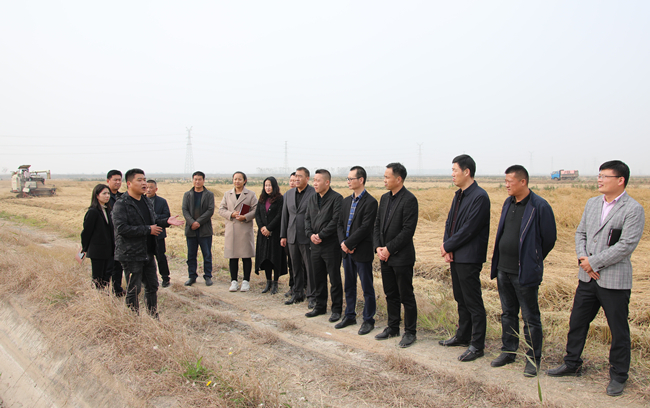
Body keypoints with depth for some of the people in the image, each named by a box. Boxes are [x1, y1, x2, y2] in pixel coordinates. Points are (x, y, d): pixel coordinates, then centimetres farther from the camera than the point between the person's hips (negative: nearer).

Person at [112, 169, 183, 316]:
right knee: (133, 290, 1)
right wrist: (148, 230, -21)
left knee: (152, 286, 15)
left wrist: (167, 221, -1)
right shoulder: (121, 204, -13)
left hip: (148, 253, 8)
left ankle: (154, 318, 27)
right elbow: (121, 228, -23)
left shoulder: (147, 202, 13)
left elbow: (154, 220, 21)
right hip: (131, 255, -8)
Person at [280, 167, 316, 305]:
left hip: (307, 237, -6)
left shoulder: (314, 194, -8)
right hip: (292, 237, 6)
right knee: (296, 267, 14)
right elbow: (285, 215, 14)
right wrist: (283, 235, 11)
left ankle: (312, 295, 11)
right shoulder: (289, 194, 11)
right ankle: (298, 293, 25)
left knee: (310, 267, 0)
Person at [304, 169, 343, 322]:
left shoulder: (336, 198, -10)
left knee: (335, 279, 2)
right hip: (315, 246, 7)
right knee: (318, 278, 15)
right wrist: (310, 234, -5)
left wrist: (320, 235, -16)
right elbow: (307, 219, 12)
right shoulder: (312, 199, 13)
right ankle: (320, 306, 28)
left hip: (331, 245, -7)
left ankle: (336, 309, 13)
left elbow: (336, 221, -17)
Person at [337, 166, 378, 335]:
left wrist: (348, 243, -17)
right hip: (347, 251, 8)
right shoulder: (346, 201, 11)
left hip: (362, 251, -7)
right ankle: (350, 316, 30)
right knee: (349, 286, 17)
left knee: (367, 288, 3)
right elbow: (340, 223, 10)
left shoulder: (370, 202, -13)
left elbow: (365, 228, -19)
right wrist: (342, 242, -6)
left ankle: (368, 320, 15)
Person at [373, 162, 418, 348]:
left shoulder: (409, 200, -14)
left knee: (406, 296, 3)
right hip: (385, 256, 8)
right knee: (391, 295, 17)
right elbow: (377, 224, 12)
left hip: (402, 257, -8)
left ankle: (410, 332, 15)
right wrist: (378, 247, -2)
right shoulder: (385, 198, 11)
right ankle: (393, 328, 29)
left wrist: (389, 249, -16)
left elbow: (408, 230, -19)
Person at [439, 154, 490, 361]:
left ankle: (477, 345, 8)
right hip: (455, 256, 9)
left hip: (469, 258, -9)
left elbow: (469, 229, -20)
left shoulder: (479, 197, -16)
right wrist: (447, 247, -1)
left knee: (473, 302, -1)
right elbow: (450, 222, 13)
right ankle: (463, 336, 31)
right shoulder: (459, 195, 14)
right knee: (461, 299, 18)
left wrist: (448, 246, -11)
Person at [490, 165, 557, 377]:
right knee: (508, 314, 17)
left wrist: (533, 261, 4)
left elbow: (549, 239, -7)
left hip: (525, 272, -7)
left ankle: (533, 359, 16)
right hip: (503, 270, 7)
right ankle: (508, 351, 30)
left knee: (530, 318, 4)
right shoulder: (508, 203, 9)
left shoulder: (540, 206, -14)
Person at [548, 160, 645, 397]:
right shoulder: (592, 203, 10)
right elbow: (581, 232, 12)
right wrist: (582, 258, -6)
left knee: (619, 331, 8)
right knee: (577, 322, 15)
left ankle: (618, 376, 25)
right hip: (587, 278, 6)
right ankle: (572, 364, 32)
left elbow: (626, 245, -18)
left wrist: (594, 262, -16)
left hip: (614, 281, -6)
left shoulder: (633, 209, -12)